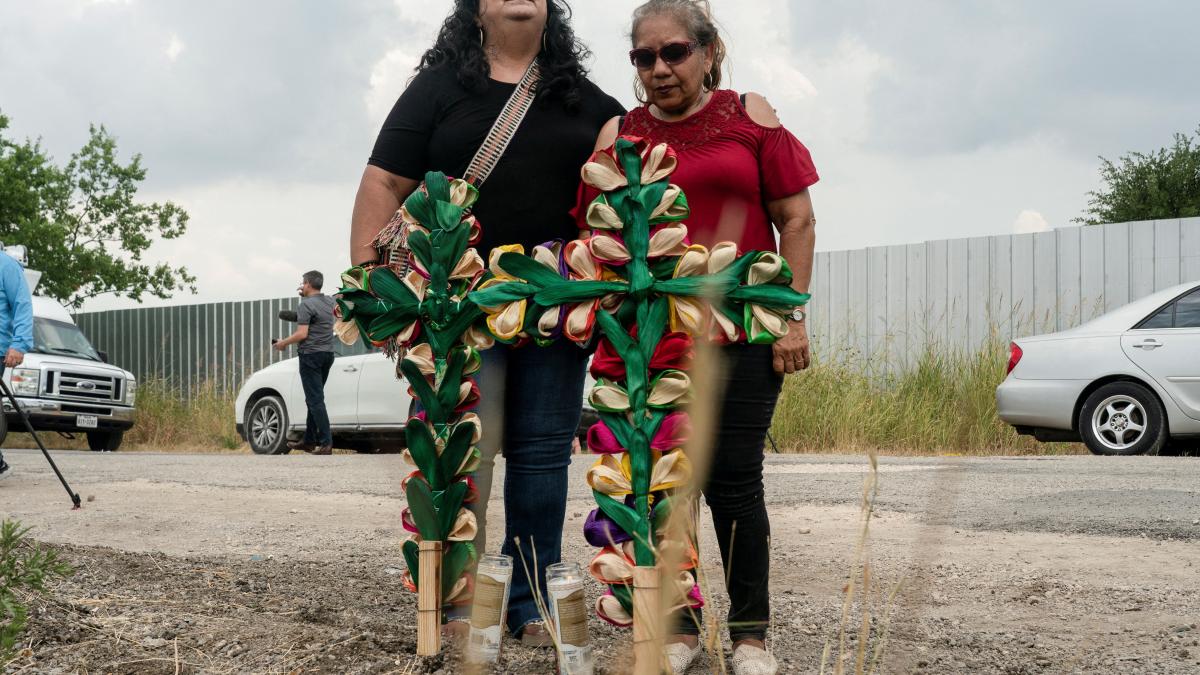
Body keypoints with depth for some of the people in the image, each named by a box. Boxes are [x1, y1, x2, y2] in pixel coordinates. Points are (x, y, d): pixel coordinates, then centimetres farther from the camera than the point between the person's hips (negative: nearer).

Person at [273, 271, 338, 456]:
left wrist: (283, 343, -4)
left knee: (315, 400, -9)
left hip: (311, 355, -8)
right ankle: (309, 441, 19)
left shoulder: (306, 305, -13)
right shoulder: (330, 301, 11)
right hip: (328, 354, 8)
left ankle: (326, 443, -16)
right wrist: (306, 296, 24)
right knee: (314, 399, 15)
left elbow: (302, 334, -18)